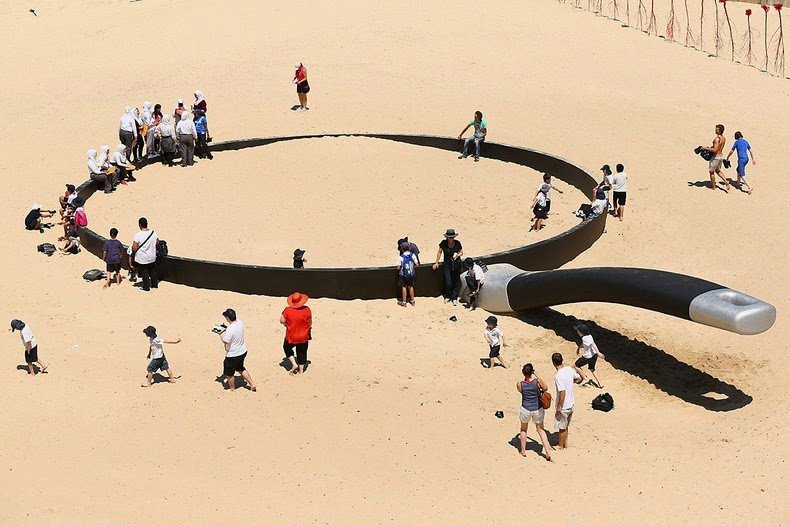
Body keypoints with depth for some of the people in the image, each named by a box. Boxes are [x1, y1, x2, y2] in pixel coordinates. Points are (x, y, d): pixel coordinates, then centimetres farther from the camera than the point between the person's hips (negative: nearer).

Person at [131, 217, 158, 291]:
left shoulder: (138, 235, -23)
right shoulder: (153, 233, -8)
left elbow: (134, 248, -22)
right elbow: (156, 243, 7)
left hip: (142, 258, -5)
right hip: (152, 257, 5)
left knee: (144, 273, 10)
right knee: (153, 271, 21)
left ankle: (146, 287, 19)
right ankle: (155, 284, 33)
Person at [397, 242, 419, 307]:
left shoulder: (401, 257, -18)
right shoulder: (412, 255, -9)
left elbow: (398, 268, -16)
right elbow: (417, 265, -6)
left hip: (404, 275, -3)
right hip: (411, 274, 3)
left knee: (404, 287, 11)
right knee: (411, 287, 18)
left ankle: (404, 302, 18)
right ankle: (412, 301, 28)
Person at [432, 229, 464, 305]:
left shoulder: (457, 243, -6)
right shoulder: (443, 243, -8)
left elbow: (461, 252, 6)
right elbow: (439, 252, 6)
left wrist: (457, 255, -16)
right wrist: (436, 262, 8)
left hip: (456, 265, 1)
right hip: (447, 265, -1)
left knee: (456, 282, 5)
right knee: (448, 283, -7)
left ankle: (454, 298, 21)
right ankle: (447, 296, 19)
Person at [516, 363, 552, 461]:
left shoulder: (519, 384, -14)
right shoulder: (537, 382, -17)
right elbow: (546, 388, 2)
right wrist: (537, 376, 5)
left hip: (525, 409, 0)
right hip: (537, 409, 0)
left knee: (523, 429, 23)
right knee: (541, 430, 15)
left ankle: (523, 451, 27)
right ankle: (547, 451, 6)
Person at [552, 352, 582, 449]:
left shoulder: (558, 376, -27)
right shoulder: (569, 369, -4)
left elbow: (562, 393, -28)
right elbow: (579, 379, 12)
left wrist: (559, 408, -19)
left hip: (563, 406, -8)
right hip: (571, 404, 8)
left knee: (561, 427, 11)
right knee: (565, 426, 24)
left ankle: (560, 446, 26)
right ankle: (565, 443, 37)